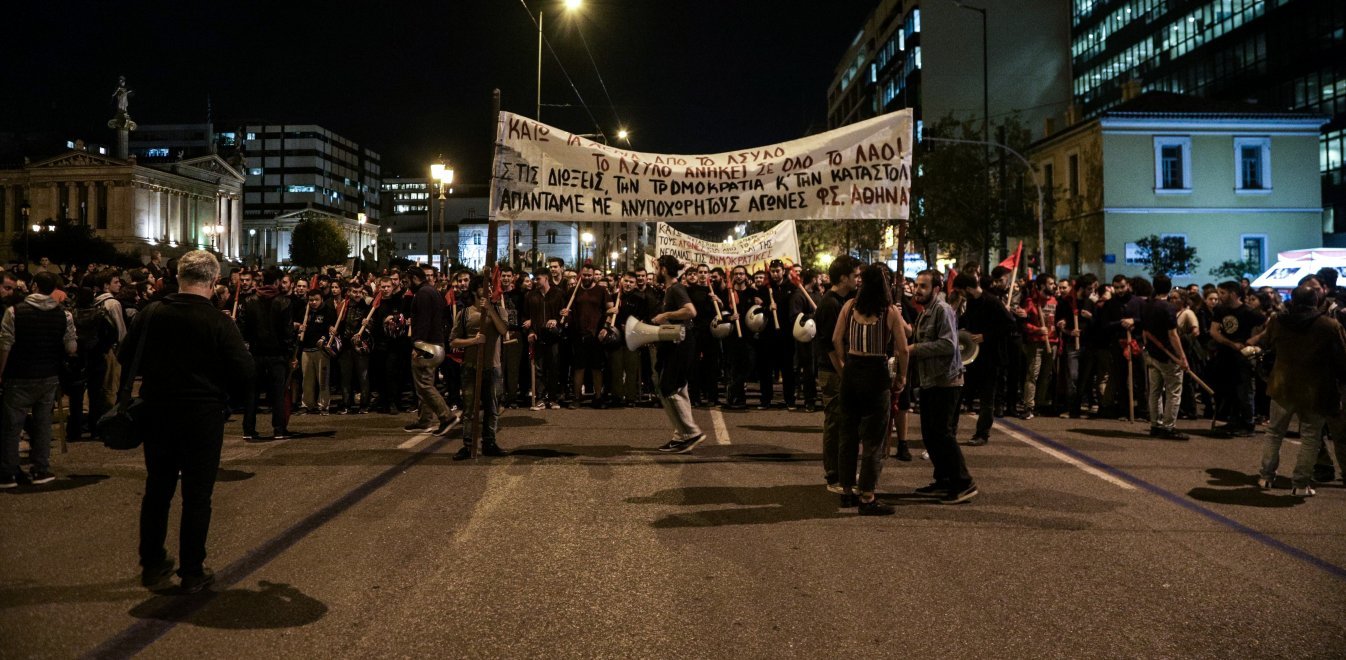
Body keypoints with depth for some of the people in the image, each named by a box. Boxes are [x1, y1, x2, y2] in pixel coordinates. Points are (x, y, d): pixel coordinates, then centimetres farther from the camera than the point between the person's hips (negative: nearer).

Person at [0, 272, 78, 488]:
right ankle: (41, 471, 14)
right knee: (43, 423, 12)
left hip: (20, 379, -2)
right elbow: (71, 350, -3)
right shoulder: (64, 315, -5)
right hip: (50, 378, 3)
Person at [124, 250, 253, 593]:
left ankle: (152, 564, 28)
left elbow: (125, 360, 6)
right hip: (203, 417, -4)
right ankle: (193, 572, 11)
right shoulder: (219, 323, -14)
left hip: (157, 414, 4)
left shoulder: (148, 316, -2)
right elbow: (245, 372, -15)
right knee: (197, 494, 5)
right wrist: (226, 396, 4)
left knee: (157, 489, 17)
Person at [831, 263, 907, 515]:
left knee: (847, 433, 15)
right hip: (877, 375, -4)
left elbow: (836, 340, 2)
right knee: (873, 438, 3)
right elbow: (902, 349, -8)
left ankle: (847, 491, 22)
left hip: (850, 373, 4)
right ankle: (867, 498, 4)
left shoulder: (849, 306, 1)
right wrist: (901, 378, 4)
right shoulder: (891, 312, -8)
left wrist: (842, 369, 12)